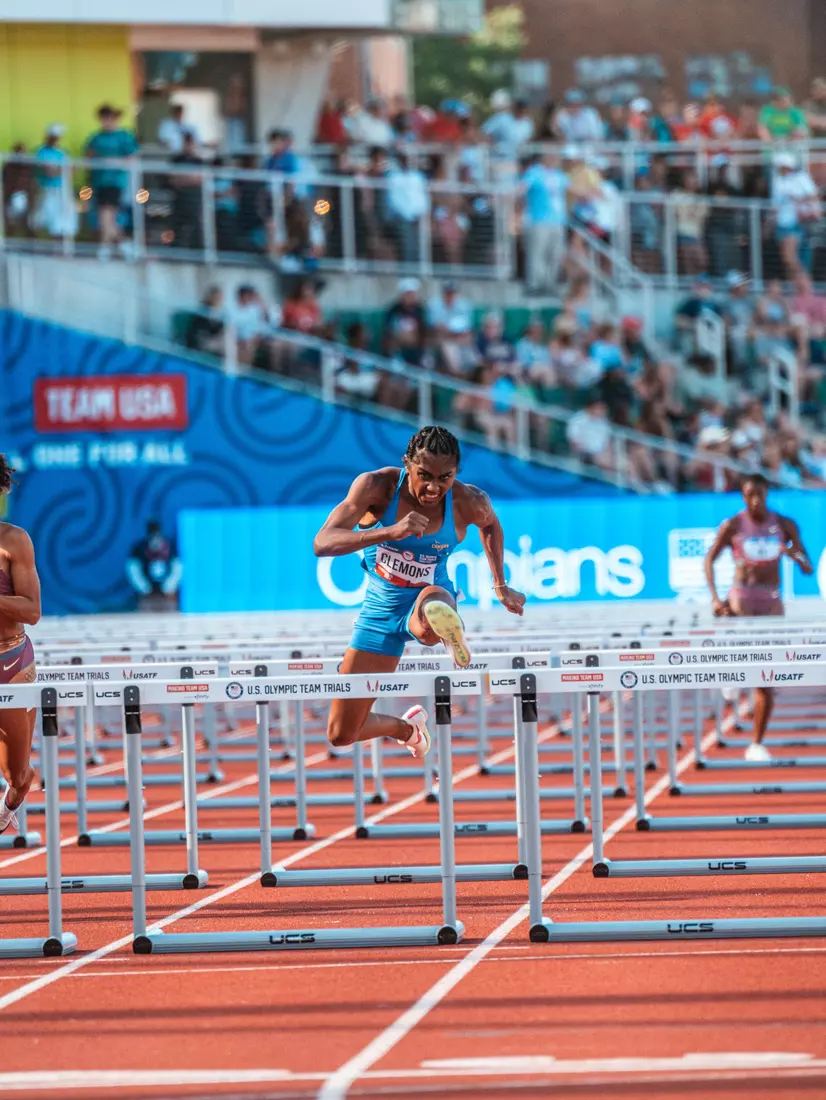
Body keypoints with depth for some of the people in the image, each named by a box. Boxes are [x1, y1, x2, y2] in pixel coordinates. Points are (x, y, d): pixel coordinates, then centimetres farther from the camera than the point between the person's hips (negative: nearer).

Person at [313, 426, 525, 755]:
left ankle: (451, 633, -10)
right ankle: (407, 727, 38)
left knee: (435, 602, -46)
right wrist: (391, 532, -42)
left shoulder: (469, 503, -16)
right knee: (341, 734, 6)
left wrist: (501, 586, 16)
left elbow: (490, 525, 11)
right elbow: (322, 544, -31)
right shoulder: (377, 486, -21)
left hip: (426, 602, -2)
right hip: (381, 609, 2)